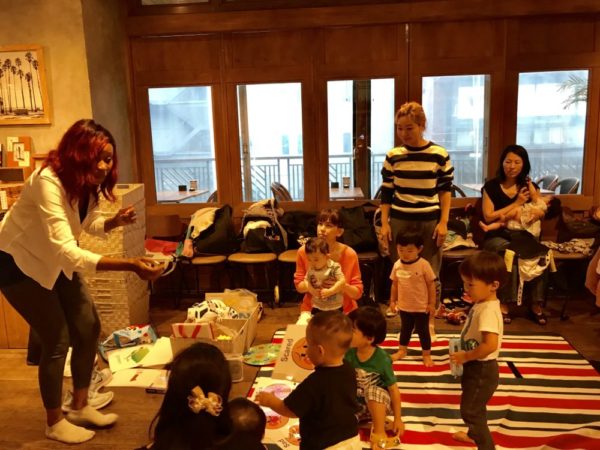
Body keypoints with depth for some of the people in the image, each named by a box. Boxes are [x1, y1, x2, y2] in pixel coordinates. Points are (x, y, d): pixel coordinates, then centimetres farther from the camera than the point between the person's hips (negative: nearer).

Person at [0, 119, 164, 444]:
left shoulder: (88, 182, -11)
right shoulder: (49, 182, -36)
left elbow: (89, 223, 6)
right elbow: (66, 251, -45)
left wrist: (115, 221, -17)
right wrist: (129, 265, -51)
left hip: (54, 262, 8)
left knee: (88, 328, 5)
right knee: (57, 339, -5)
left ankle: (80, 407, 24)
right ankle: (54, 423, 17)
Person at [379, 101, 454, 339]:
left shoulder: (440, 155, -4)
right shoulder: (393, 156, 1)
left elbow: (446, 190, 2)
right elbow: (386, 192, 6)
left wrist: (443, 222, -5)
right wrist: (384, 223, 0)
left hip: (429, 221, -1)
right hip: (400, 221, 2)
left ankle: (429, 322, 19)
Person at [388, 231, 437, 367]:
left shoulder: (424, 265, -18)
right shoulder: (397, 265, -6)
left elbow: (431, 284, -11)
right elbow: (395, 284, 6)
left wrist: (431, 303, -9)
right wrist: (393, 301, 9)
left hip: (421, 306, -4)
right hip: (404, 306, 4)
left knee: (422, 330, 10)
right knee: (405, 329, 22)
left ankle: (427, 355, 26)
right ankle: (402, 350, 39)